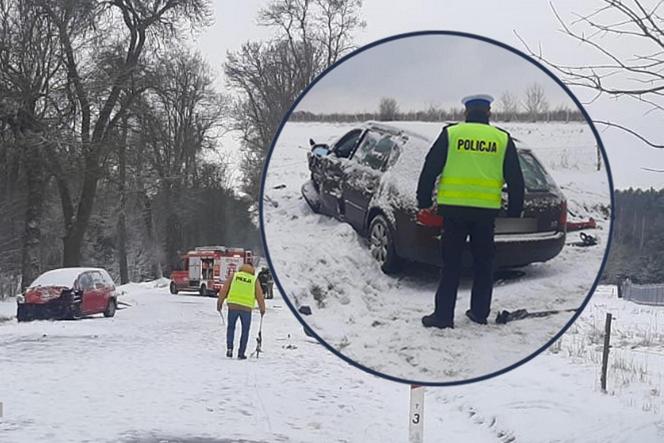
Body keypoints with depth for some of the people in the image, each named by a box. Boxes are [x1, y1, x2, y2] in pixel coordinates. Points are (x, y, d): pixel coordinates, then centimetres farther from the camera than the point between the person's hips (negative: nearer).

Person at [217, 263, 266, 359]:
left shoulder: (233, 275, 11)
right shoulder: (254, 280, 10)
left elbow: (224, 289, 7)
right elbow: (259, 296, 11)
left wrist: (220, 302, 13)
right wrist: (262, 309, 21)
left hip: (233, 305, 1)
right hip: (246, 308, -1)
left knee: (231, 327, 17)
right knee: (245, 331, 12)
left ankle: (229, 348, 1)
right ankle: (241, 353, 9)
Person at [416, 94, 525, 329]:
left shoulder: (450, 134, 1)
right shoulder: (502, 139, 6)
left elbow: (430, 170, 0)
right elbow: (515, 180, 9)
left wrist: (424, 202, 8)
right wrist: (514, 212, 17)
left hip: (454, 208, -1)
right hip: (487, 211, 1)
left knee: (451, 263, 3)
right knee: (483, 263, 14)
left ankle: (443, 314, 2)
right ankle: (479, 312, 20)